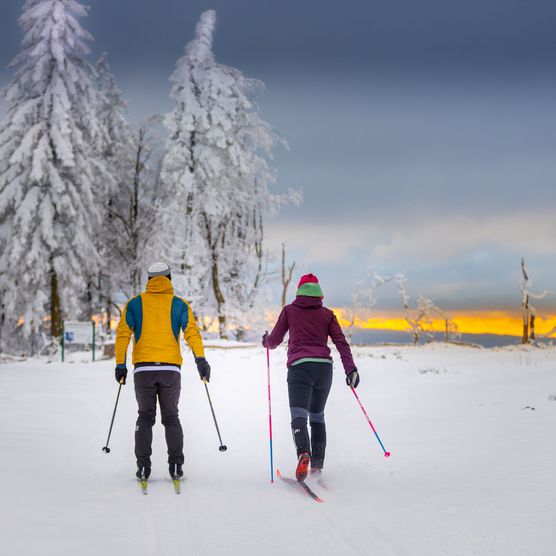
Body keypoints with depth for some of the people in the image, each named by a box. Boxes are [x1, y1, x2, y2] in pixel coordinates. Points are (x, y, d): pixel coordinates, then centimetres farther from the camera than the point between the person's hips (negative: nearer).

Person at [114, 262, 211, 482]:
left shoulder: (134, 304, 7)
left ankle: (143, 466, 4)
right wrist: (200, 360, -7)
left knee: (145, 417, 12)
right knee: (171, 418, 11)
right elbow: (192, 332, -6)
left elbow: (122, 334, 1)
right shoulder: (179, 304, 5)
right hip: (170, 369, 0)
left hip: (143, 369, 0)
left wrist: (120, 365, 4)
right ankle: (175, 465, 2)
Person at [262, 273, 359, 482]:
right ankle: (317, 466, 14)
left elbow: (274, 340, 16)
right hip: (324, 367, 3)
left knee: (299, 416, -12)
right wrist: (350, 369, 0)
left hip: (299, 367, -3)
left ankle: (304, 453, -39)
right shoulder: (327, 314, 15)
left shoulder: (289, 310, 11)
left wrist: (266, 340, 38)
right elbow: (341, 342, 4)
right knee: (317, 416, 17)